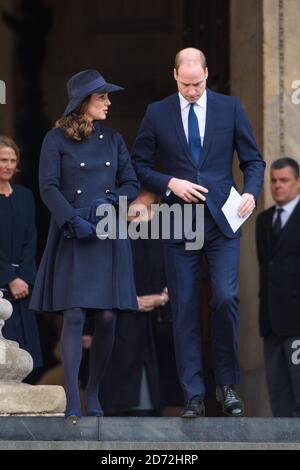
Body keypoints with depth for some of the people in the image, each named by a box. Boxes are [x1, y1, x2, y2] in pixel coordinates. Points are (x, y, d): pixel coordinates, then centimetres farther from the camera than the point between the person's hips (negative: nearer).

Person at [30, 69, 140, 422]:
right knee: (74, 315, -12)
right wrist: (73, 220, -17)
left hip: (109, 235, 4)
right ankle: (72, 403, -13)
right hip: (72, 235, -4)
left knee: (107, 317, -1)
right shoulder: (57, 139, 0)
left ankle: (93, 393, 14)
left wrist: (109, 201, -8)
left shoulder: (113, 140, 13)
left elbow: (132, 184, 11)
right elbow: (48, 187, -6)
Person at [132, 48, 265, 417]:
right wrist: (170, 183, -9)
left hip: (222, 221, -1)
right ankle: (193, 396, 5)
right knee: (184, 311, 1)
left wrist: (251, 192, -10)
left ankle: (227, 384, 2)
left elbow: (253, 160, 8)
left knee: (226, 299, -14)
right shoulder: (157, 114, 5)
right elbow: (138, 165, 7)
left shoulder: (230, 108, 5)